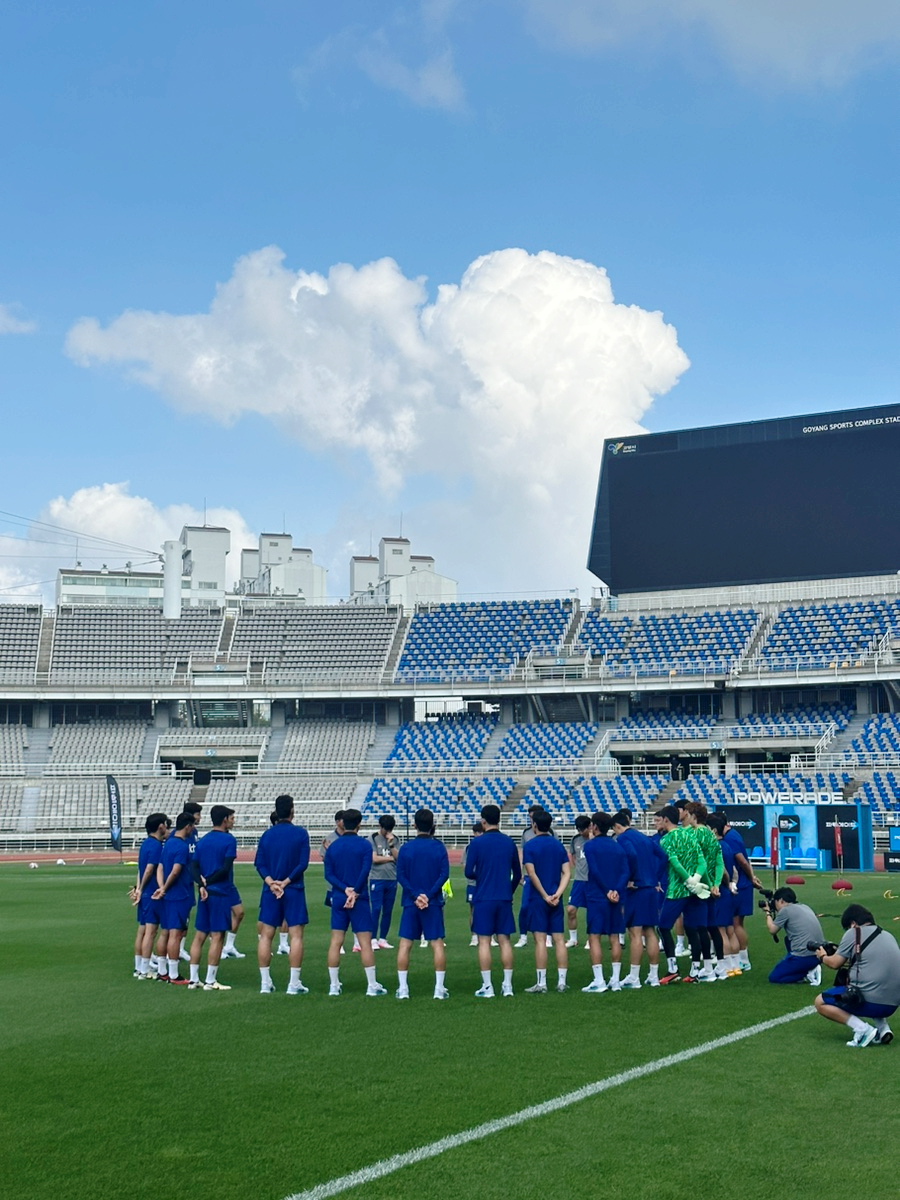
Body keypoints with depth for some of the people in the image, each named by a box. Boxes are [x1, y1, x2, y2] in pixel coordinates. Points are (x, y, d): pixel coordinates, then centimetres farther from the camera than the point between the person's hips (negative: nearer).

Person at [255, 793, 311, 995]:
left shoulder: (267, 834, 5)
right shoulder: (300, 833, -4)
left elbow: (259, 863, -2)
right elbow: (303, 863, -11)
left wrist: (271, 882, -9)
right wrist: (286, 882, -7)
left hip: (270, 892, 3)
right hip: (294, 891, -3)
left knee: (266, 935, 9)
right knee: (296, 935, 0)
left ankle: (265, 982, 9)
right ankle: (294, 984, -2)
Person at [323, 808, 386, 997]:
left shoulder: (333, 846, 6)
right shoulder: (364, 845, -4)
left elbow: (328, 874, 0)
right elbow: (365, 870, -14)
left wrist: (345, 889, -8)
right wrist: (354, 892, -12)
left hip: (338, 899, 3)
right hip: (360, 900, -3)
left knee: (335, 942, 6)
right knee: (365, 942, 0)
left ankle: (334, 985, 7)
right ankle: (372, 986, 1)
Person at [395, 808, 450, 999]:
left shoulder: (405, 848, 1)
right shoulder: (439, 847, 0)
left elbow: (400, 876, -5)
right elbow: (444, 873, -9)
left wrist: (415, 896, -8)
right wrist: (429, 895, -11)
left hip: (410, 904, 1)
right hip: (433, 903, -1)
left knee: (405, 944, 6)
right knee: (437, 944, 3)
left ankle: (402, 988, 4)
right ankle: (439, 989, 0)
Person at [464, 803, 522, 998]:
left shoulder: (477, 843, -7)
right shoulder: (509, 842, 5)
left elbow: (468, 872, -6)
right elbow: (517, 874, 11)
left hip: (483, 899, -3)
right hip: (504, 899, 4)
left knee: (484, 941, 1)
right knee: (504, 940, 8)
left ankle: (487, 986, 0)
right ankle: (507, 985, 8)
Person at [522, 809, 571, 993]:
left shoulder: (530, 845, -6)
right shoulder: (558, 845, 8)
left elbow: (531, 873, -13)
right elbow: (567, 872, 1)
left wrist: (545, 896, -9)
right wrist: (557, 894, -6)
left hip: (538, 899, -4)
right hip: (555, 900, 4)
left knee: (540, 939, -2)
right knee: (559, 939, 6)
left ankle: (541, 983, -1)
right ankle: (561, 981, 8)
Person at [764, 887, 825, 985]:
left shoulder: (785, 910, -6)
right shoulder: (805, 907, 16)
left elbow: (772, 930, 3)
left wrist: (768, 913, 17)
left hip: (804, 957, -8)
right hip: (819, 955, 8)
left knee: (773, 977, 8)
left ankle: (807, 973, -6)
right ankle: (809, 969, 14)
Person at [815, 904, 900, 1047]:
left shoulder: (854, 933, -3)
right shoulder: (888, 935, 17)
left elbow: (835, 964, 0)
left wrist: (822, 956, 20)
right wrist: (848, 960, 29)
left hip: (871, 1001, -7)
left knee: (820, 1003, 10)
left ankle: (863, 1029, -7)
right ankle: (883, 1027, 14)